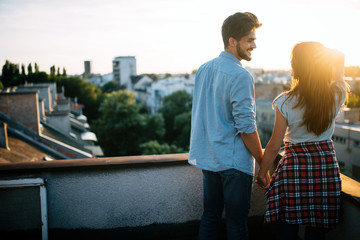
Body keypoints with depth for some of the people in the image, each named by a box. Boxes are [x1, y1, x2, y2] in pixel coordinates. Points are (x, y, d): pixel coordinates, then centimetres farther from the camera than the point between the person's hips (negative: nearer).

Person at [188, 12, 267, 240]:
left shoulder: (203, 70, 9)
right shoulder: (240, 76, -17)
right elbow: (246, 127, -18)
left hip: (207, 158, 8)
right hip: (234, 161, -7)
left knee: (210, 217, 17)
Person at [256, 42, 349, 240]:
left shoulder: (285, 102, -15)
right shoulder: (337, 96, -6)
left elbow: (274, 147, -8)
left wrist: (261, 173, 2)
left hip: (295, 166, -3)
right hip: (327, 167, 4)